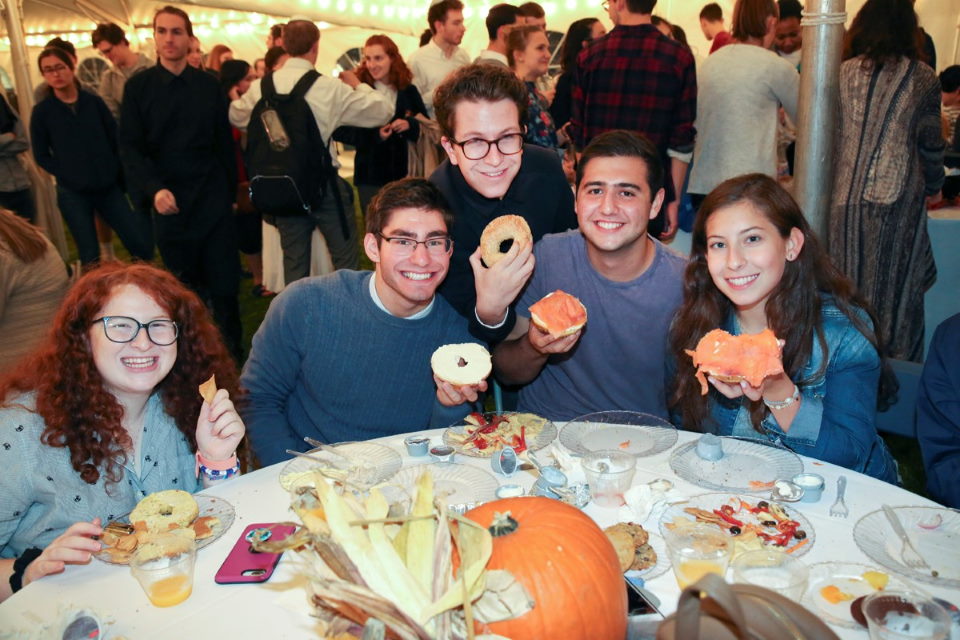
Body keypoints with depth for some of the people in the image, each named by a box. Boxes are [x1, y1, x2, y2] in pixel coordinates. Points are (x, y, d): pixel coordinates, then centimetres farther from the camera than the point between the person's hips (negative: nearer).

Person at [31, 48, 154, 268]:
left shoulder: (94, 102, 3)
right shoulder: (42, 112, 0)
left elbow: (116, 139, 6)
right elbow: (42, 156, 4)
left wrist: (116, 172, -3)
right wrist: (69, 175, -7)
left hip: (109, 187, 2)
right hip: (73, 193, -1)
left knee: (142, 244, -1)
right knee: (90, 257, 4)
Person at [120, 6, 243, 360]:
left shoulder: (209, 85, 6)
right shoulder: (138, 86, 1)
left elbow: (224, 142, 8)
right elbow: (130, 147, -4)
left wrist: (231, 189, 6)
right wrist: (154, 189, -20)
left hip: (213, 199, 1)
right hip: (170, 203, 0)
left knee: (225, 284, 2)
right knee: (183, 288, 10)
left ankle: (232, 353, 17)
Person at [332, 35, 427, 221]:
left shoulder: (408, 90, 4)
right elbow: (338, 130, -9)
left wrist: (410, 124, -14)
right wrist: (374, 135, -21)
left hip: (405, 172, 3)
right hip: (370, 174, -3)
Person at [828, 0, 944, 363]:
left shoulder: (843, 72, 3)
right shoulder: (922, 78, 0)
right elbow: (931, 144, 5)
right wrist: (934, 187, 21)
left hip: (845, 200, 2)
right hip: (898, 200, -1)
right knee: (895, 288, 7)